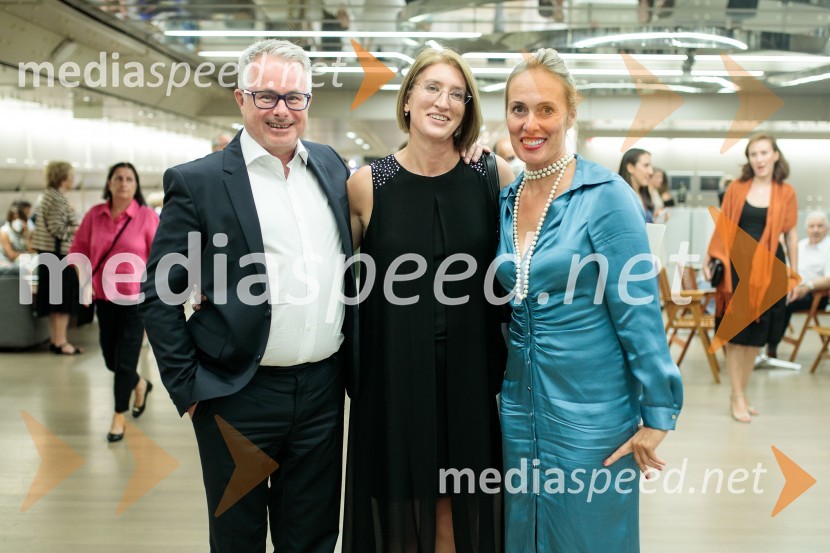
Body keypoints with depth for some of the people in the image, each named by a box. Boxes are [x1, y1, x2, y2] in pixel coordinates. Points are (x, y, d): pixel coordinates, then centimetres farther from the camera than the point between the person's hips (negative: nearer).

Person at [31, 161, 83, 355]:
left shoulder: (50, 196, 16)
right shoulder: (57, 199, -15)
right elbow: (57, 229, -21)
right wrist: (78, 229, -10)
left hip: (51, 253, 10)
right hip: (58, 253, -10)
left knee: (56, 299, 12)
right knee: (63, 298, -5)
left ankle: (56, 340, 18)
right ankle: (60, 342, -2)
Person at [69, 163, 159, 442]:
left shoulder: (147, 216, -9)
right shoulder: (94, 214, 1)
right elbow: (78, 249, 12)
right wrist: (85, 280, 3)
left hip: (136, 298, -4)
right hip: (104, 297, 4)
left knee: (125, 360, -2)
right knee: (111, 359, 12)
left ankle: (119, 416, 14)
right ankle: (140, 384, 43)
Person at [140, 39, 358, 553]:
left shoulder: (332, 167, 7)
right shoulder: (197, 181, -7)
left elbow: (349, 270, 17)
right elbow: (159, 292, -5)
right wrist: (188, 387, -7)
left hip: (323, 390, 4)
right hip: (241, 396, -3)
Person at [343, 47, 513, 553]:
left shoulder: (493, 176, -1)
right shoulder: (368, 183, -3)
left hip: (469, 372, 1)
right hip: (395, 373, -1)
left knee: (459, 510, 12)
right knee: (400, 505, 11)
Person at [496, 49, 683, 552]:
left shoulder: (606, 197, -14)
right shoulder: (506, 200, 5)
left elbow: (639, 312, -14)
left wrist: (658, 415, -14)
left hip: (591, 412, -5)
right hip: (520, 409, 6)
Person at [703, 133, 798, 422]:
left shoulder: (786, 193, 3)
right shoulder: (736, 188, 2)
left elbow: (791, 235, 6)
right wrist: (709, 259, 1)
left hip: (769, 269, 1)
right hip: (737, 267, -1)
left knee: (755, 334, 8)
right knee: (735, 333, 1)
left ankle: (741, 392, 22)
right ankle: (737, 397, 10)